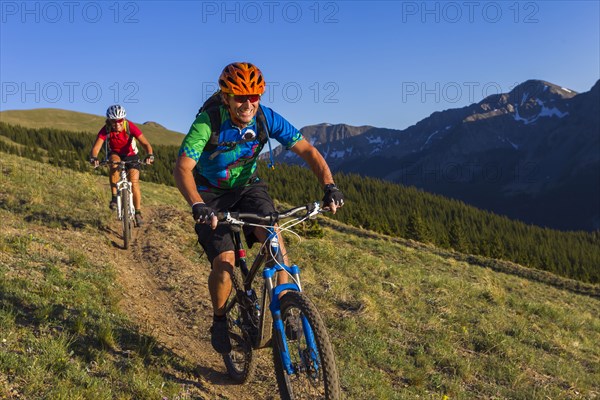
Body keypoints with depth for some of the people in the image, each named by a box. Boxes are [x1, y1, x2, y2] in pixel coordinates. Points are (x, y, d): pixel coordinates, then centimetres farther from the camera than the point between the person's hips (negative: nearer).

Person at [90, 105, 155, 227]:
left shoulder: (130, 127, -29)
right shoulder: (106, 130, -26)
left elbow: (145, 143, -35)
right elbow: (96, 147, -35)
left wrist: (149, 155, -55)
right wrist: (93, 158, -57)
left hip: (131, 155, 0)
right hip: (115, 154, 1)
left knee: (134, 182, -15)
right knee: (114, 163, -35)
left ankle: (138, 213, -1)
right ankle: (114, 197, -25)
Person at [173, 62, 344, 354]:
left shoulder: (266, 118, -18)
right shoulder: (208, 122, -27)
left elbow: (307, 150, -16)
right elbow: (182, 168, -35)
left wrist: (329, 186, -31)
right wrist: (197, 206, -53)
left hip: (248, 186, 3)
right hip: (211, 193, -2)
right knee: (224, 262, -17)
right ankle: (219, 321, 10)